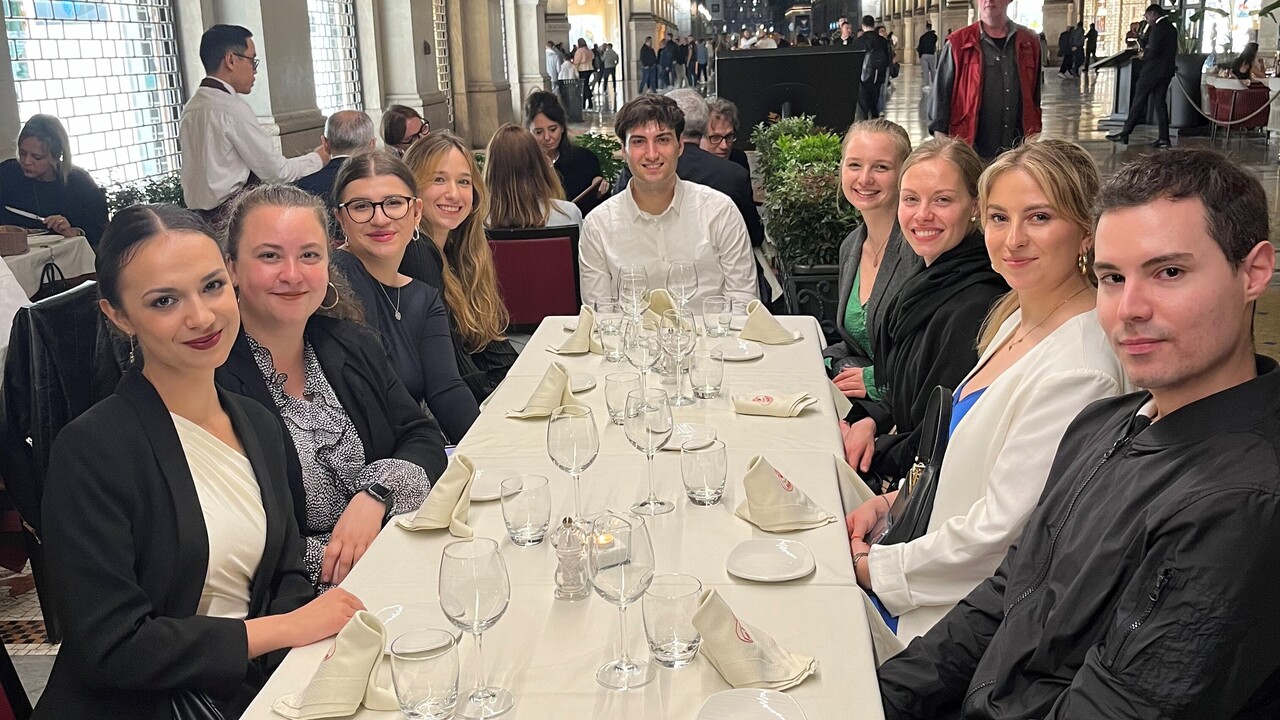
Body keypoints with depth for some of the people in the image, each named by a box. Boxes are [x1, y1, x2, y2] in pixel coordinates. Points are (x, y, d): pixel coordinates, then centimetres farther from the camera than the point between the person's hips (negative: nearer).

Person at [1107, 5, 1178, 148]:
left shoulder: (1159, 27, -13)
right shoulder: (1171, 27, 17)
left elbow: (1154, 50, -19)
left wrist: (1144, 56, -3)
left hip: (1153, 69, -9)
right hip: (1167, 70, 9)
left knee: (1138, 101, -3)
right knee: (1160, 102, 8)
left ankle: (1124, 134, 1)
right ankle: (1163, 138, 4)